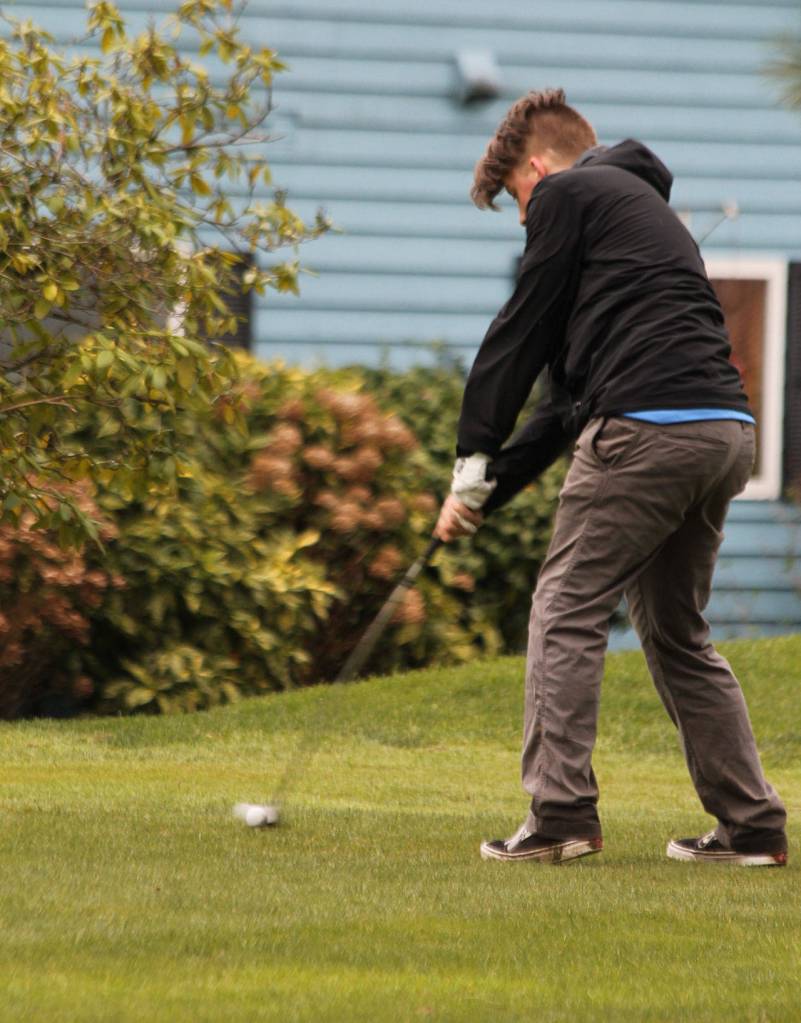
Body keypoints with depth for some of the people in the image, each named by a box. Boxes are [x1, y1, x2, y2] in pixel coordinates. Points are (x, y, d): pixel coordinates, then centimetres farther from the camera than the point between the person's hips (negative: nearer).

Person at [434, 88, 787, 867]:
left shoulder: (567, 195, 7)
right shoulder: (646, 207, 32)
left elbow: (522, 332, 3)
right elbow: (577, 388, 29)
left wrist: (473, 464, 9)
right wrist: (493, 484, 23)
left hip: (648, 425, -8)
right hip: (726, 430, 8)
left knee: (567, 610, -2)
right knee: (675, 630, 17)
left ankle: (560, 814, -9)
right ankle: (752, 825, 14)